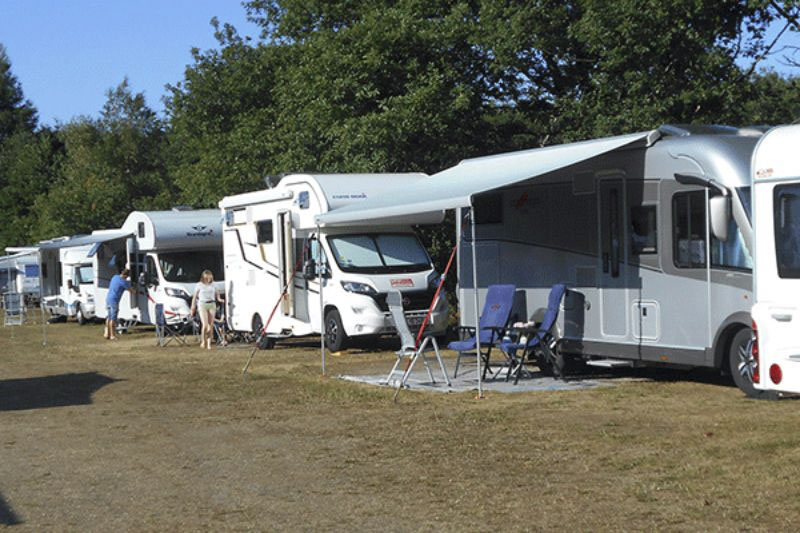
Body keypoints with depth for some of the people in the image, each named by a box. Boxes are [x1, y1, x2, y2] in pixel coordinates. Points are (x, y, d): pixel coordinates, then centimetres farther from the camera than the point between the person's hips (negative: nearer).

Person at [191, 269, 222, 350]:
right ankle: (204, 341, 7)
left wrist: (218, 299, 2)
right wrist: (193, 307, 3)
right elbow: (195, 297, 5)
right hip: (202, 305, -4)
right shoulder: (199, 285, 0)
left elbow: (216, 293, 23)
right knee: (205, 325, -13)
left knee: (211, 325, -1)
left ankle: (209, 343, 10)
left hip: (212, 305, 4)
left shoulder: (212, 284, 10)